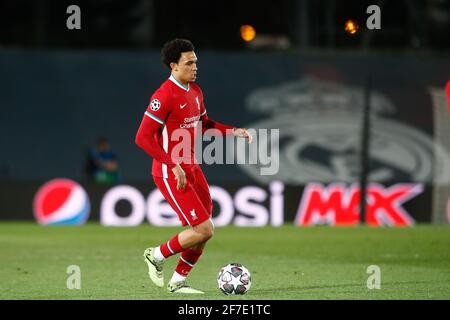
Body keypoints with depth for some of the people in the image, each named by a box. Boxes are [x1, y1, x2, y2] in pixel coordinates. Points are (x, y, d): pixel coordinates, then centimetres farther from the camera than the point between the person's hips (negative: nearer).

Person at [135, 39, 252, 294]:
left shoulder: (195, 92, 9)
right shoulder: (164, 96, -18)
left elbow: (205, 125, 25)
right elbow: (143, 138, -20)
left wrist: (234, 131, 8)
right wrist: (174, 166, -23)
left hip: (192, 169, 9)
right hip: (170, 174, -9)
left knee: (204, 233, 7)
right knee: (204, 230, -12)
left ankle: (178, 281, 22)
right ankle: (157, 255, 10)